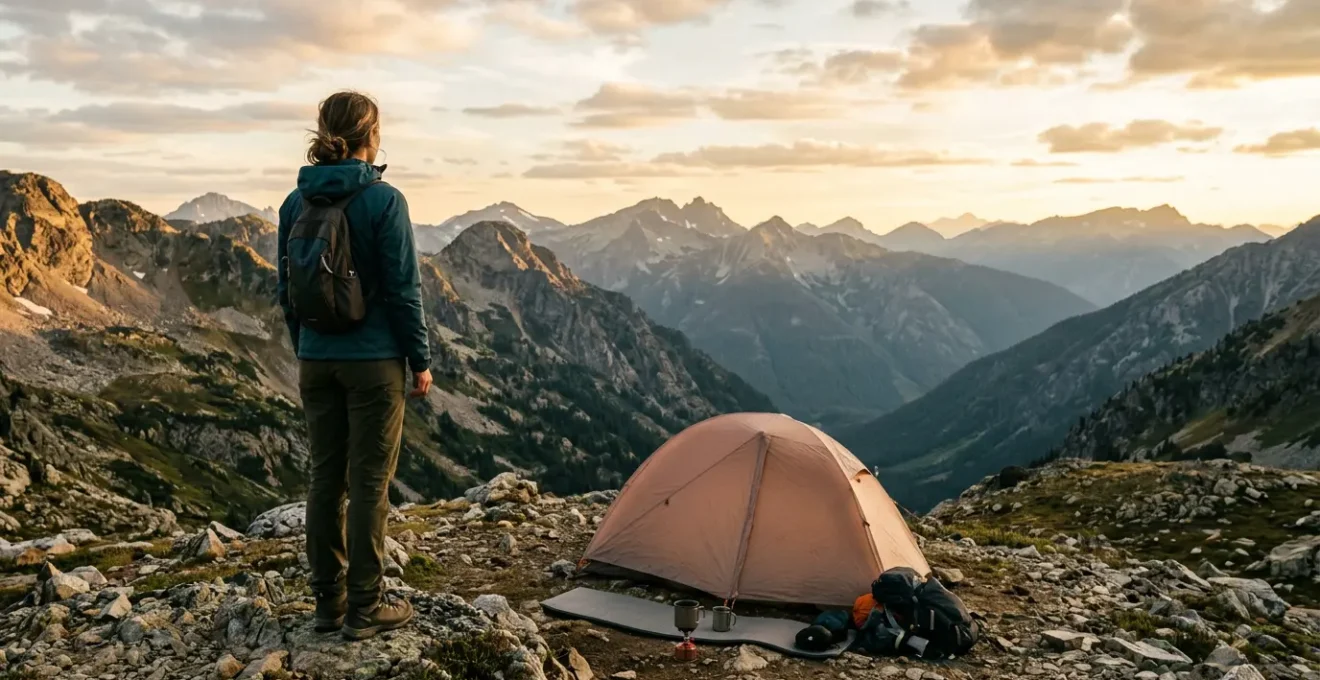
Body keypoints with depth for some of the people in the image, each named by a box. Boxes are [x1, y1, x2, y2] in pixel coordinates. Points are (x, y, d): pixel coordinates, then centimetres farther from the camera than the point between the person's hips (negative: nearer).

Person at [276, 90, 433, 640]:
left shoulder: (296, 203, 5)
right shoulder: (383, 200, -12)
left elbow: (287, 289, 10)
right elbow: (403, 289, -12)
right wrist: (421, 361, -3)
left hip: (317, 361, 6)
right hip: (374, 361, -5)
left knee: (326, 476, 13)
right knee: (370, 481, 2)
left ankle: (328, 601, 22)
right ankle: (365, 608, 10)